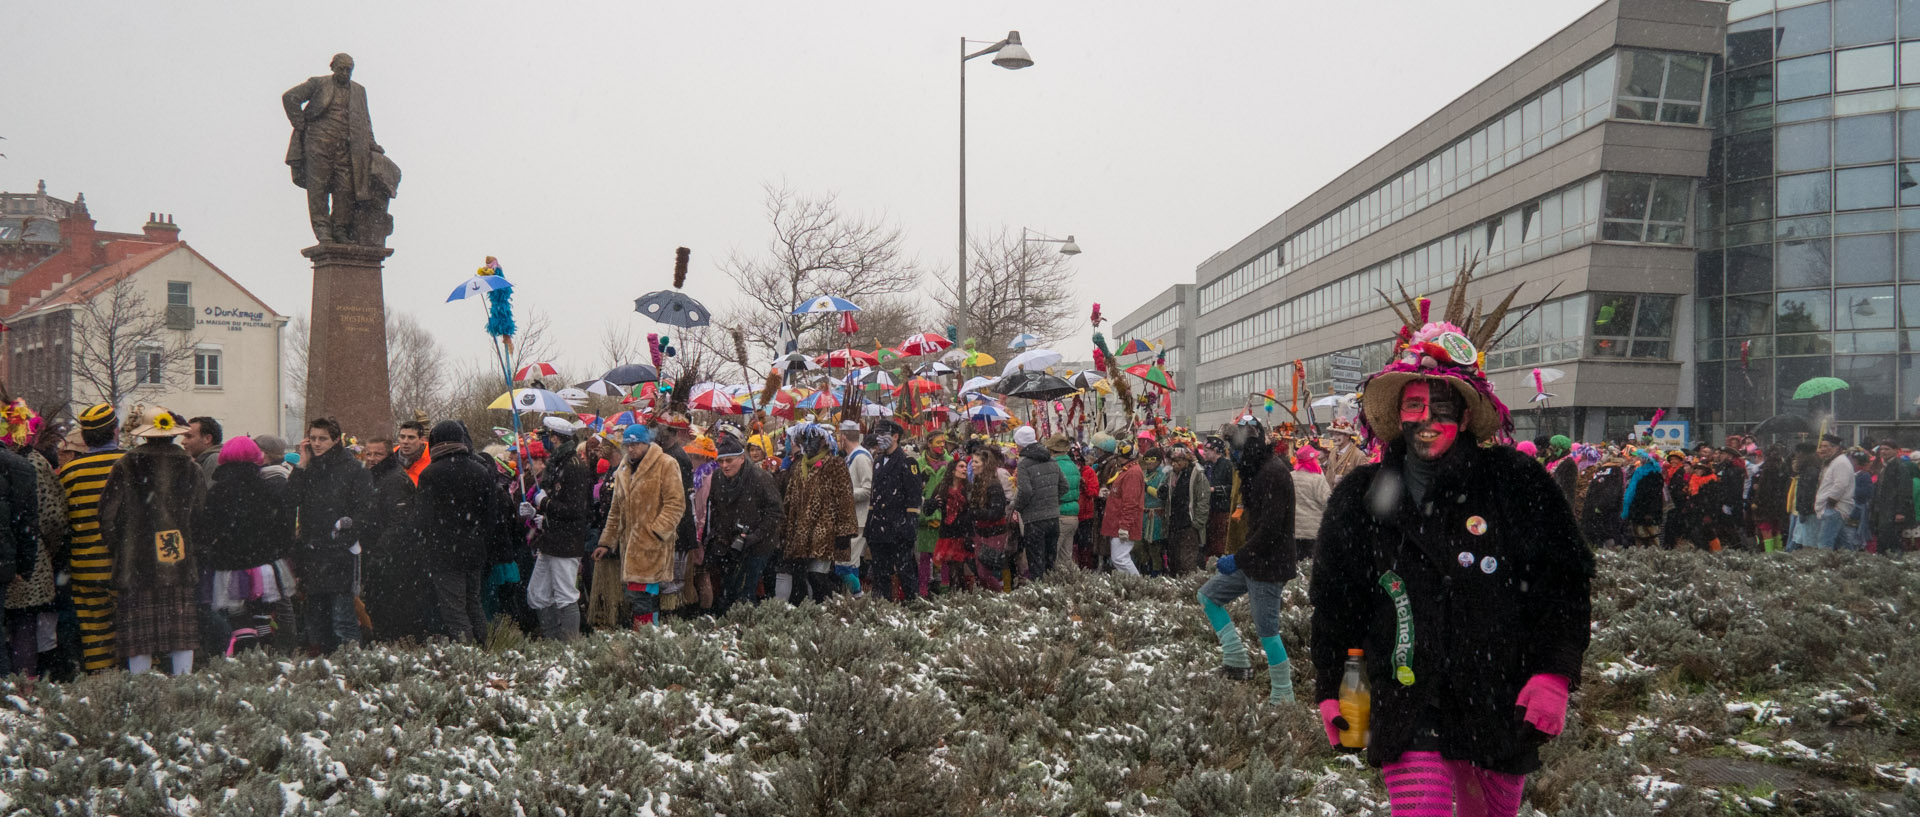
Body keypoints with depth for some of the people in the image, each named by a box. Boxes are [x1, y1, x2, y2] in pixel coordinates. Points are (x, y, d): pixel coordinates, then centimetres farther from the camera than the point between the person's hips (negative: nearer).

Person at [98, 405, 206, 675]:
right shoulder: (191, 469, 3)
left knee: (138, 638, 2)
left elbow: (108, 515, -2)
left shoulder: (125, 468, -4)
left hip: (136, 568, -2)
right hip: (182, 571, 2)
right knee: (182, 634, 6)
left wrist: (118, 551, 12)